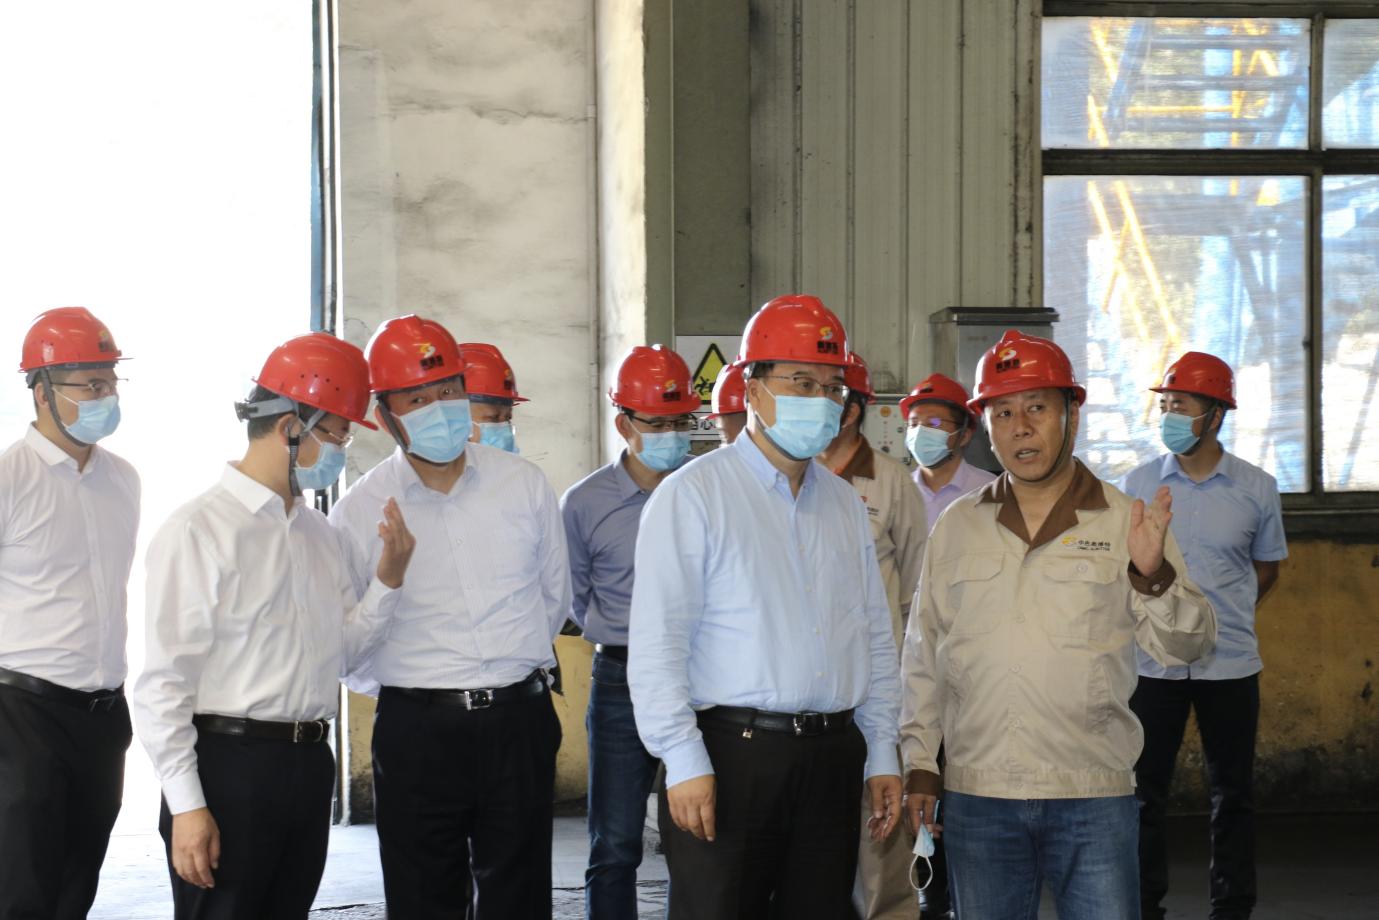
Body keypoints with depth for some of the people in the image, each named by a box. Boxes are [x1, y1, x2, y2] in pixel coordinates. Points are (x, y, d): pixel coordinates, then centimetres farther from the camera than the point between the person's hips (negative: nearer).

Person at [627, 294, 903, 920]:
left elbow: (876, 640, 18)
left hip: (832, 757, 6)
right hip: (729, 753, -6)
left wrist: (881, 757, 13)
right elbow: (656, 644, -10)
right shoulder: (693, 494, -5)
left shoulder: (845, 504, 15)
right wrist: (684, 763, -15)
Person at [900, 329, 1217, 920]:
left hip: (1094, 796, -2)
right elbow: (924, 655, 14)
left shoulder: (1126, 522, 2)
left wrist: (1152, 575, -22)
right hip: (976, 793, 2)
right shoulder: (956, 527, 10)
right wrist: (920, 764, 9)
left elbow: (1185, 646, -4)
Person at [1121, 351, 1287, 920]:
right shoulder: (1138, 484, 0)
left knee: (1233, 796, 7)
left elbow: (1266, 569, 13)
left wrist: (1222, 616, 11)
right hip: (1152, 662, 0)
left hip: (1231, 664, 0)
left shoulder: (1255, 488, -1)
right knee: (1145, 793, 5)